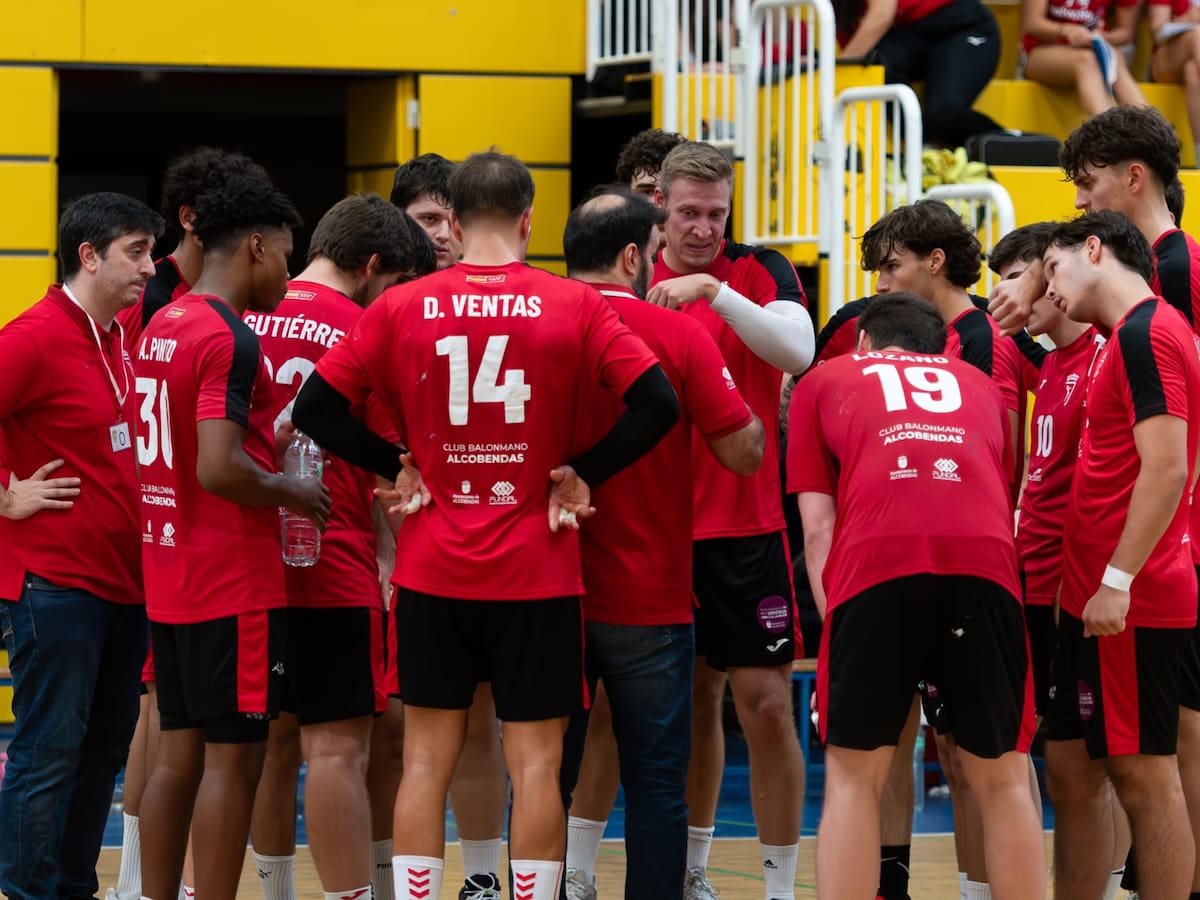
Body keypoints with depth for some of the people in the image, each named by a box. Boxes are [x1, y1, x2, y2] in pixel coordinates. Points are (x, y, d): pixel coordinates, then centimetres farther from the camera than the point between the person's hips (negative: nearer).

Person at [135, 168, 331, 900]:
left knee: (180, 755, 13)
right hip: (235, 586, -9)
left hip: (169, 578, 9)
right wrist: (291, 492, -10)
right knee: (233, 760, -5)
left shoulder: (161, 328, 13)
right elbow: (219, 469, -26)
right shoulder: (230, 340, -17)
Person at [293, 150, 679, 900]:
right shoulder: (574, 306, -5)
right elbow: (659, 404, -11)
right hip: (538, 576, -1)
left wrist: (396, 466, 6)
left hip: (432, 574, 2)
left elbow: (315, 409, -3)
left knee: (427, 760, 7)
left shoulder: (401, 309, -1)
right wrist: (583, 472, -2)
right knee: (536, 761, 3)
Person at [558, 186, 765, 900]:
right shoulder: (677, 335, -9)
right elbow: (744, 452, -8)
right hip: (650, 601, -3)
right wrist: (754, 416, 11)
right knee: (655, 784, 5)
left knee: (546, 779, 10)